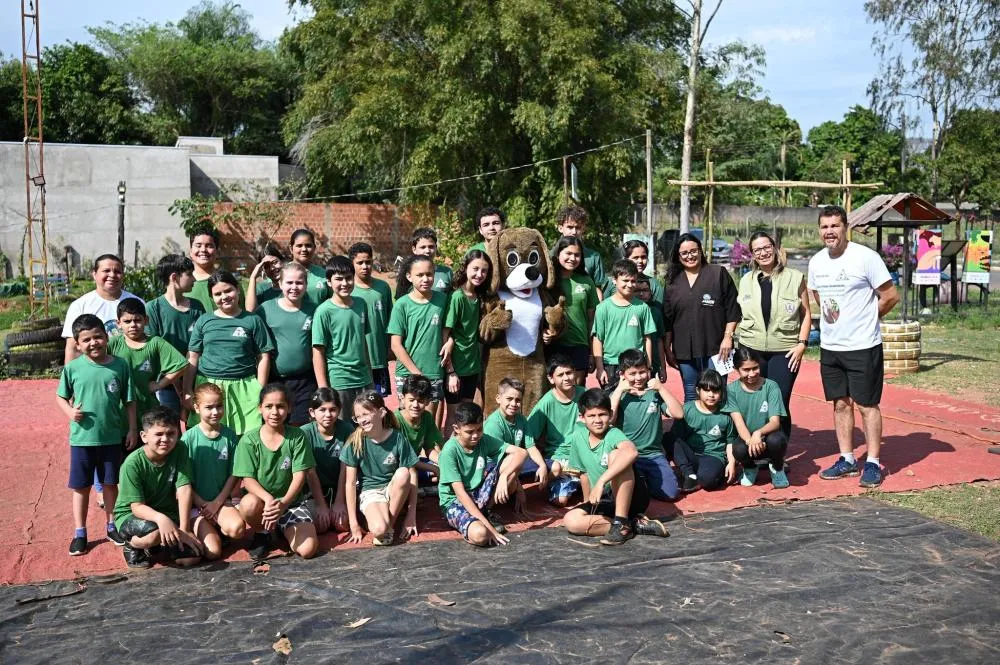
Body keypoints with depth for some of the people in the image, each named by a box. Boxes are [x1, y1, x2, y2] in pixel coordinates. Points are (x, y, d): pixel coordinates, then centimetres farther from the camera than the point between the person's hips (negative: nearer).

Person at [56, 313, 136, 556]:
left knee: (110, 483, 14)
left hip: (112, 436, 0)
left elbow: (129, 400, 0)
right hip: (82, 437, 0)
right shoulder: (72, 368, -8)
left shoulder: (120, 365, -7)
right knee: (81, 487, 10)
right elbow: (60, 396, 6)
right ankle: (80, 533, 23)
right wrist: (70, 412, -13)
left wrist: (132, 429, -2)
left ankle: (112, 526, 30)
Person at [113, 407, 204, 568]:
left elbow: (184, 490, -18)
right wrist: (160, 518, -44)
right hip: (131, 515, -3)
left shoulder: (180, 451, -14)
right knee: (153, 532, -37)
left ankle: (161, 543, 15)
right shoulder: (132, 464, -22)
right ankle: (132, 545, -2)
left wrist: (184, 529, -24)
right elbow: (137, 507, -23)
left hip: (168, 513, 4)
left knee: (191, 557, -16)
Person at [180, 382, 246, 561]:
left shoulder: (229, 436, 0)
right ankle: (203, 530, 14)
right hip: (197, 503, -2)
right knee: (212, 551, -19)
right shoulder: (188, 438, -8)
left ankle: (216, 529, 3)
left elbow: (234, 474, 2)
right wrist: (204, 505, -10)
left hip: (222, 501, 2)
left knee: (237, 528, -31)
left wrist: (217, 502, -7)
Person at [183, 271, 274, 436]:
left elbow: (263, 357, 5)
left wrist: (261, 391, -1)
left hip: (244, 387, -2)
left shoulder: (252, 320, 6)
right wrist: (187, 391, 5)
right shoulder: (204, 321, 11)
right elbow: (192, 357, 11)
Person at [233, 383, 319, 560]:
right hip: (261, 498, 0)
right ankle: (262, 534, -2)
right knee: (249, 504, -38)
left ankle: (282, 530, 15)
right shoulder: (249, 440, -6)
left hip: (290, 501, 1)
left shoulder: (297, 437, -5)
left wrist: (283, 503, -27)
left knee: (308, 550, -20)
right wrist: (268, 499, -30)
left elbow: (300, 475, -9)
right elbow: (248, 479, -10)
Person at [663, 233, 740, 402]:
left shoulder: (719, 274, 1)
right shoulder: (673, 282, 11)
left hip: (715, 349, -3)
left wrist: (727, 337, -8)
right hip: (684, 351, 3)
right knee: (690, 396, 11)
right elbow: (667, 319, 11)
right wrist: (667, 349, 8)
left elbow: (732, 309, 0)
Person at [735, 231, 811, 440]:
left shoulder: (795, 278, 3)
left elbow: (806, 313, 5)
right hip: (752, 350, 2)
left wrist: (802, 343, -4)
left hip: (785, 351, -2)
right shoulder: (746, 280, 11)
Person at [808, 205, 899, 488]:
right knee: (840, 403, 12)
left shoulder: (865, 257, -14)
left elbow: (891, 296, -10)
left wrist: (864, 318, 0)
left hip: (863, 346, -6)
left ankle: (873, 464, 10)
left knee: (866, 405, 1)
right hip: (830, 346, 6)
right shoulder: (816, 262, 5)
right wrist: (829, 315, 8)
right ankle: (847, 460, 22)